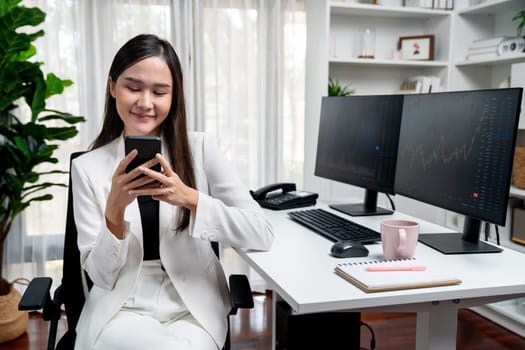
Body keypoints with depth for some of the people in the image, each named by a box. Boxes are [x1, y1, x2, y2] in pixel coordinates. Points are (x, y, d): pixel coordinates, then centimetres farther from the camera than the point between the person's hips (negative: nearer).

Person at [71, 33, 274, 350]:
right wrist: (115, 209, -21)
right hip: (120, 309, -1)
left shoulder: (201, 148, -4)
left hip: (193, 308, 1)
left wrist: (190, 198, -24)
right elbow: (101, 276, -4)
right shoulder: (87, 167, -2)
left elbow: (262, 235, -10)